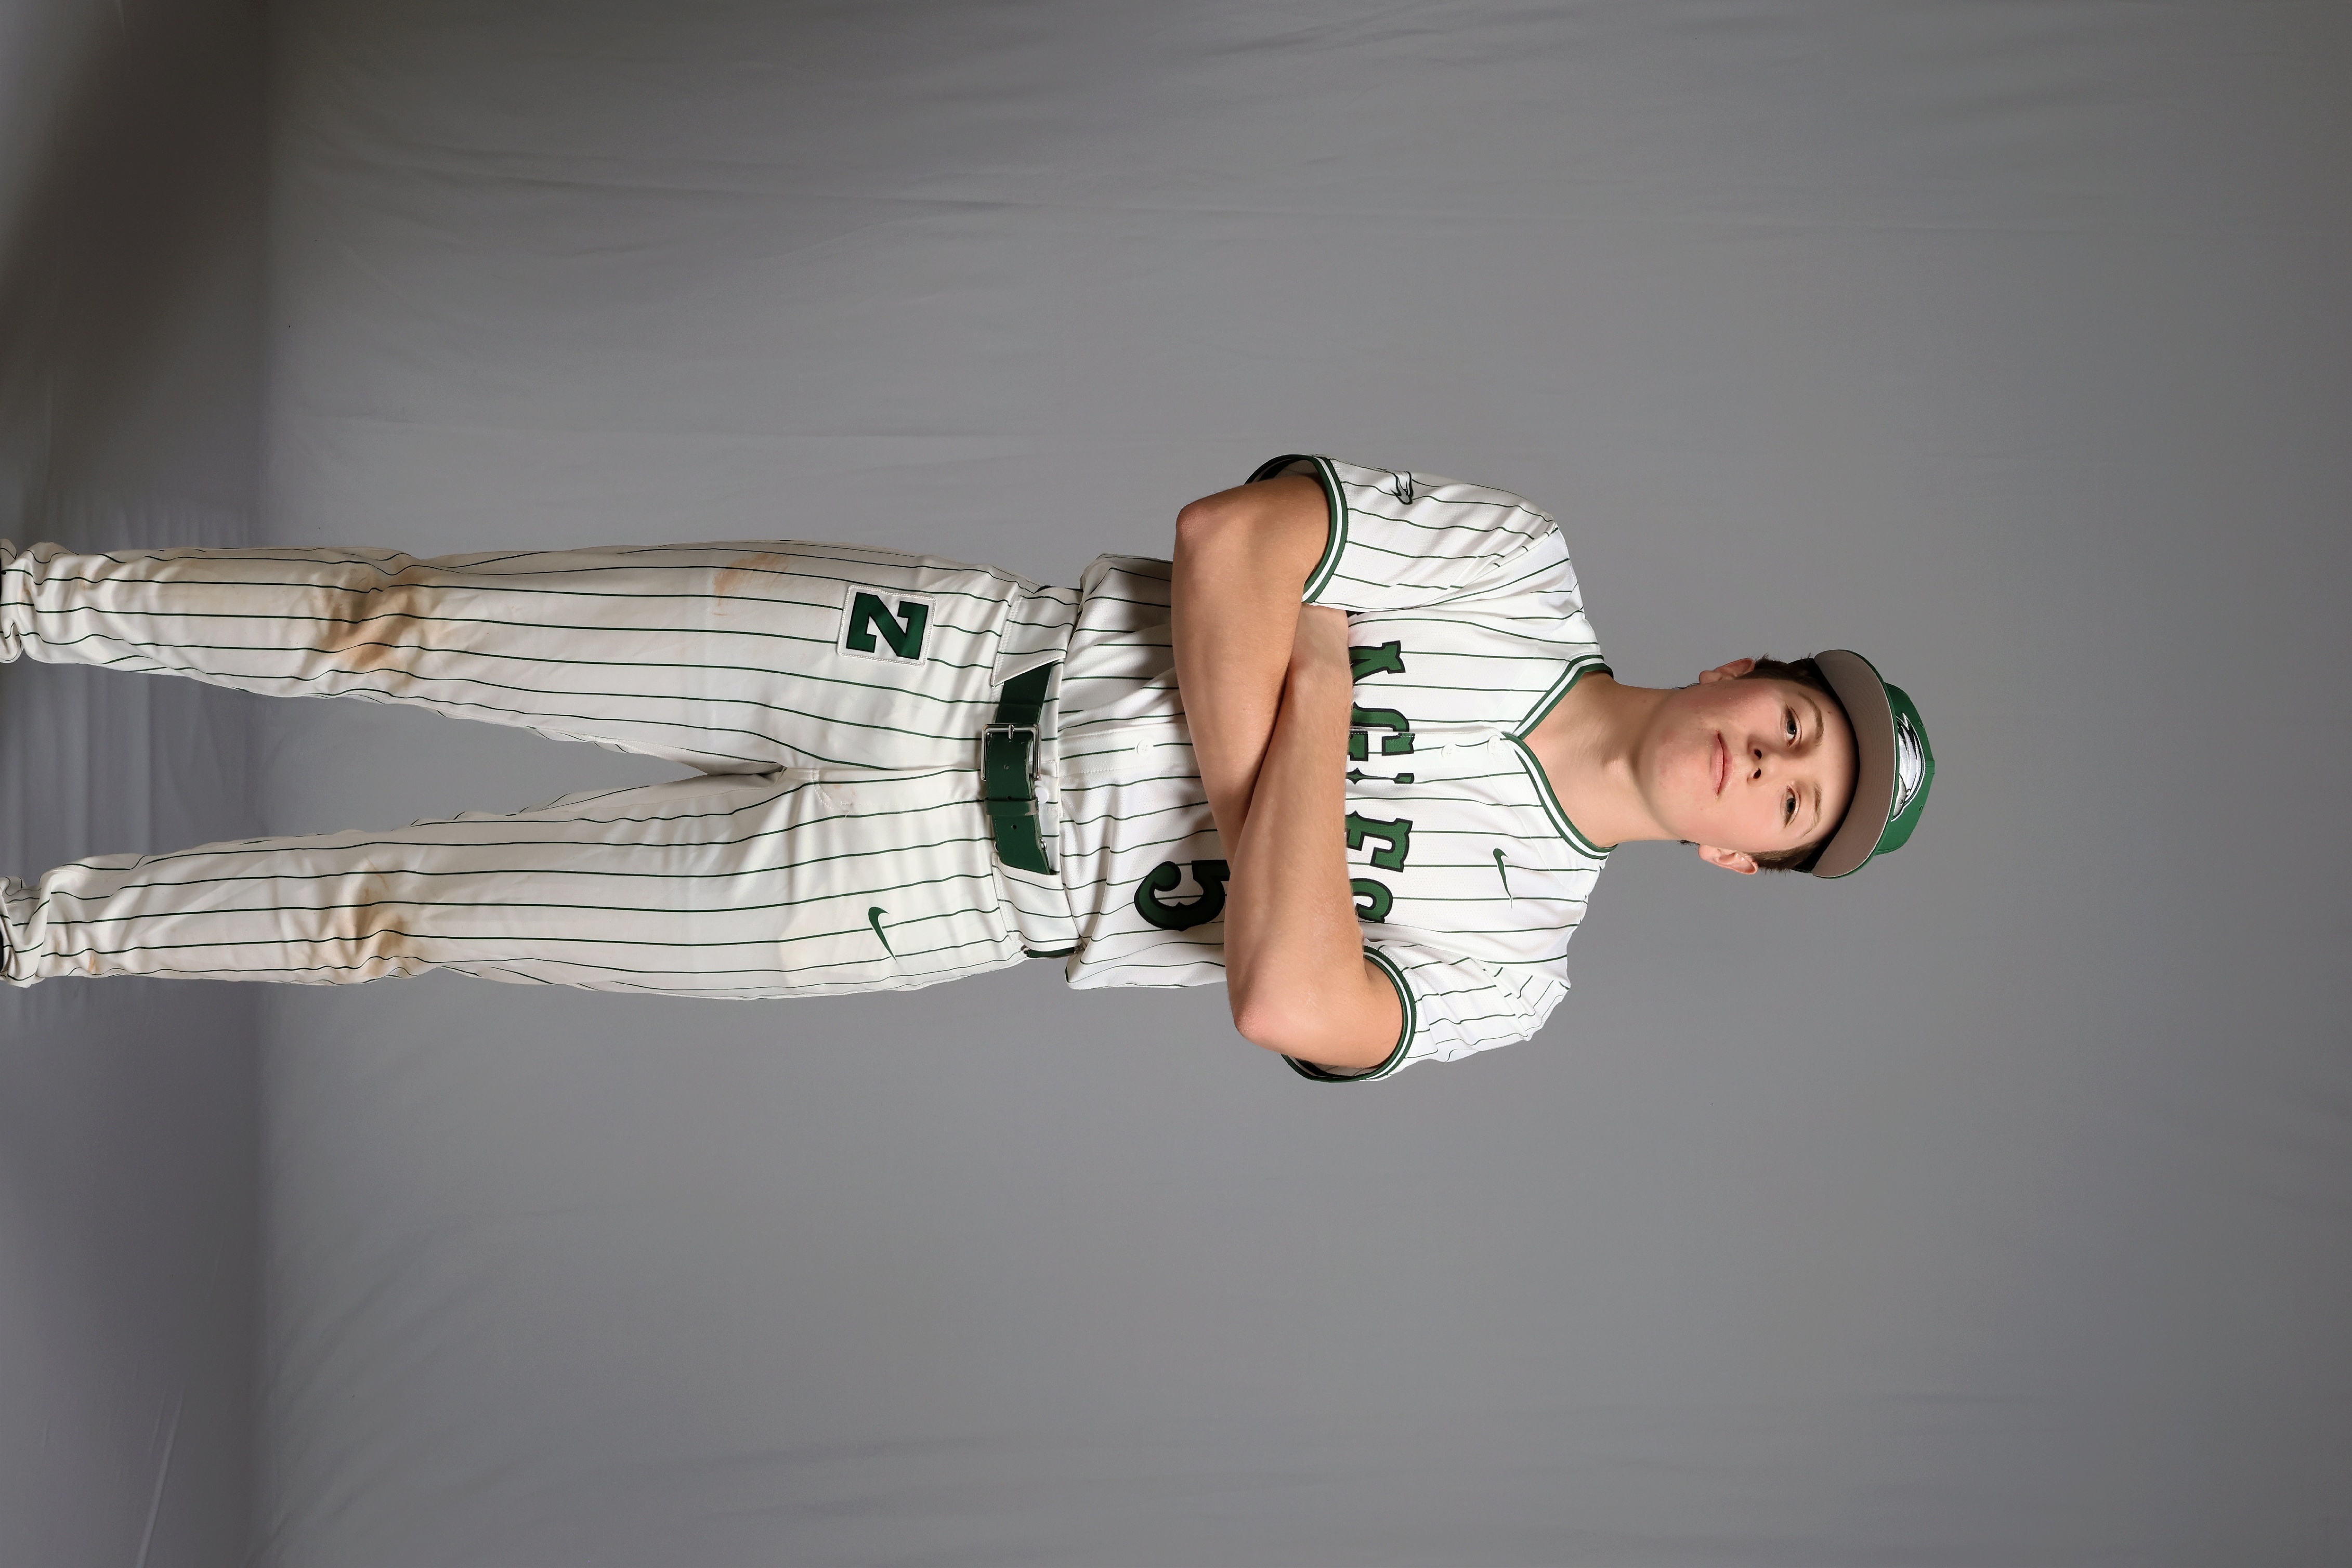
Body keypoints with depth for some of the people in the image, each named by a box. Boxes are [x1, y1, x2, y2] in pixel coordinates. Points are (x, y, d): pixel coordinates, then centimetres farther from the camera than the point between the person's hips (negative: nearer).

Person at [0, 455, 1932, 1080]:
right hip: (938, 652, 0)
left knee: (406, 909, -2)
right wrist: (1248, 785, -16)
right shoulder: (1523, 570, -3)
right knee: (413, 626, -4)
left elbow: (1283, 998, -20)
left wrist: (1312, 696, -18)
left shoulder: (1512, 962, -3)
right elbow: (1231, 538, -8)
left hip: (935, 889, 0)